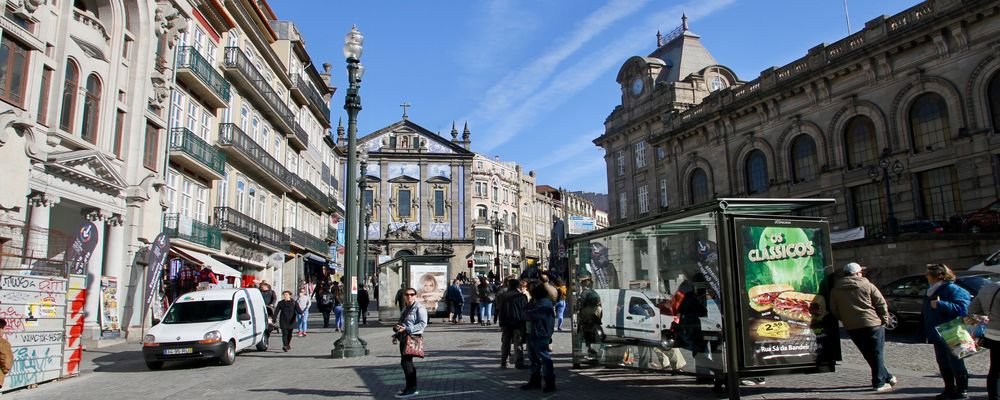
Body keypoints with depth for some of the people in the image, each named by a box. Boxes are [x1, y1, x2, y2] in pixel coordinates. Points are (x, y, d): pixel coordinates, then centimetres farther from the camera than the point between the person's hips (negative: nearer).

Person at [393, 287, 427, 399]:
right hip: (404, 338, 9)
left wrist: (406, 329, -23)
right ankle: (411, 387, 23)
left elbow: (423, 323, -18)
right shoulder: (406, 309, 20)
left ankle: (411, 389, -4)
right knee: (407, 363, 13)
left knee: (406, 362, -11)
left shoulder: (419, 308, -7)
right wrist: (396, 335, 14)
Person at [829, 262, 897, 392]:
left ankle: (887, 377, 22)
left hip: (851, 327, 3)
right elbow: (881, 303, -5)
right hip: (872, 324, -3)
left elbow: (834, 310, 9)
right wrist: (884, 319, 6)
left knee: (869, 355, 15)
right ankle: (879, 383, 4)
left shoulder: (835, 290, 6)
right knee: (877, 354, 5)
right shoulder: (867, 286, -3)